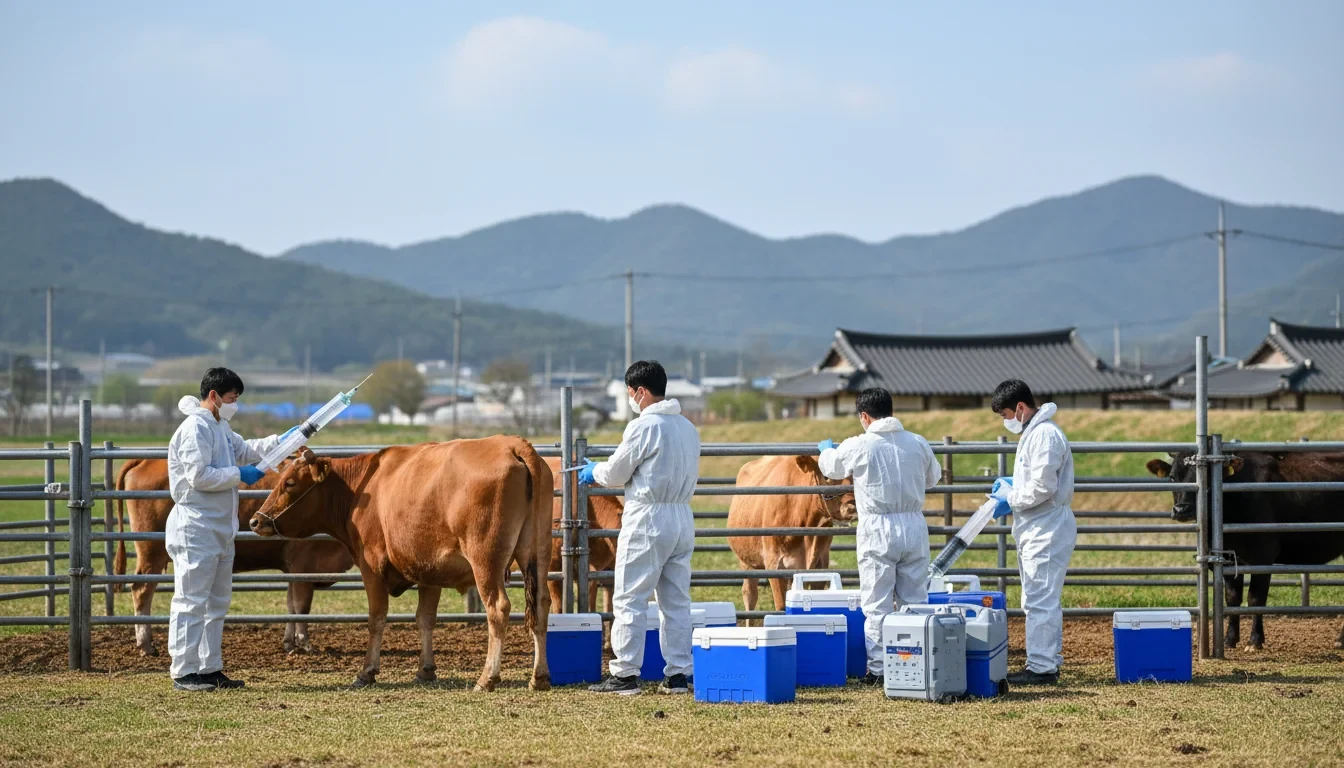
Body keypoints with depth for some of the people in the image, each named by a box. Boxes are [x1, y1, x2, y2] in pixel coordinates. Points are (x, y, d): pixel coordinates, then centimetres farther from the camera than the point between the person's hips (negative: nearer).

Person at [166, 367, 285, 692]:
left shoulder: (220, 427, 16)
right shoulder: (195, 428, -15)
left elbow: (244, 450, 30)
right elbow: (198, 476, -23)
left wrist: (282, 440, 19)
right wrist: (239, 475, -16)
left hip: (220, 530, 11)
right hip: (196, 528, -11)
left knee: (217, 602, 14)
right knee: (192, 601, -8)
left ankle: (209, 669, 20)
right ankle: (184, 673, -6)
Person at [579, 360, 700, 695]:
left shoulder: (643, 426, -13)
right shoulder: (688, 428, 11)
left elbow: (616, 473, -8)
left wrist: (593, 472, 16)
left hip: (647, 520, -8)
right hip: (682, 518, 8)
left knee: (629, 600, -1)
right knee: (677, 601, 10)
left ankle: (625, 674, -1)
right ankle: (678, 674, 10)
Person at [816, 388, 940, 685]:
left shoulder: (858, 446, -8)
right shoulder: (918, 443, 2)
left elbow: (831, 467, 13)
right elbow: (932, 477, 20)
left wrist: (826, 449, 36)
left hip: (878, 529, -4)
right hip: (914, 527, 4)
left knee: (877, 604, 1)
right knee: (916, 601, 11)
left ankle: (877, 669, 1)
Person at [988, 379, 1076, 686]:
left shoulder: (1045, 435, -17)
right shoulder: (1033, 433, 17)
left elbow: (1042, 487, -23)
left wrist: (1010, 499, -11)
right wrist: (1011, 486, 10)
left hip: (1046, 530, -11)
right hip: (1037, 530, 11)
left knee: (1040, 600, -10)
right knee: (1041, 600, 15)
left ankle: (1042, 668, -8)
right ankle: (1047, 662, 21)